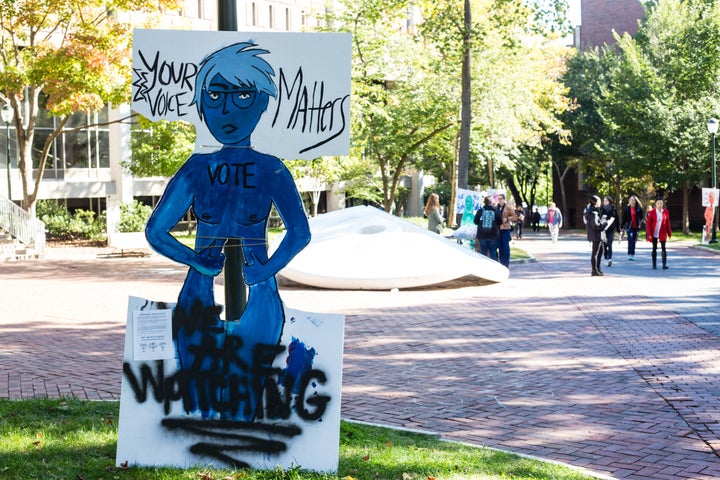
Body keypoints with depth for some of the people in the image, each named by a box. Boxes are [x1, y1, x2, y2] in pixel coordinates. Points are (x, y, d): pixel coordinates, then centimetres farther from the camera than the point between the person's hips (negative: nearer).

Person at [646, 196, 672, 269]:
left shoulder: (666, 212, -1)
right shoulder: (652, 212, -7)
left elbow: (667, 223, 6)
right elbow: (648, 224, -5)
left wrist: (669, 233, 6)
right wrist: (649, 234, -9)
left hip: (662, 234, 1)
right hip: (654, 234, -1)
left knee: (663, 248, -5)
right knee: (654, 249, 8)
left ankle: (664, 264, -6)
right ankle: (654, 264, 16)